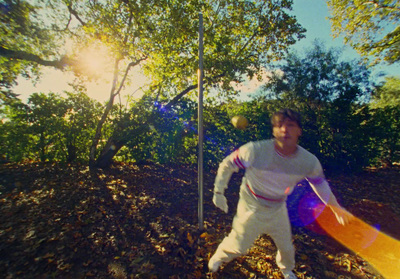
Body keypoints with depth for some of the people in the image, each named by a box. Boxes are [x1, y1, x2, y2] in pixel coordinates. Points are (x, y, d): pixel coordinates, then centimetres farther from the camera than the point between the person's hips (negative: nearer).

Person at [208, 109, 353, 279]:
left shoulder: (310, 161, -18)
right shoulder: (255, 150, -32)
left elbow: (320, 183, 4)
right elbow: (227, 165, -19)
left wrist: (336, 208, 16)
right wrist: (218, 192, -13)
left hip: (278, 209, 4)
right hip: (251, 208, -3)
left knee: (286, 247, 24)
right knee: (238, 246, 10)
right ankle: (219, 257, 48)